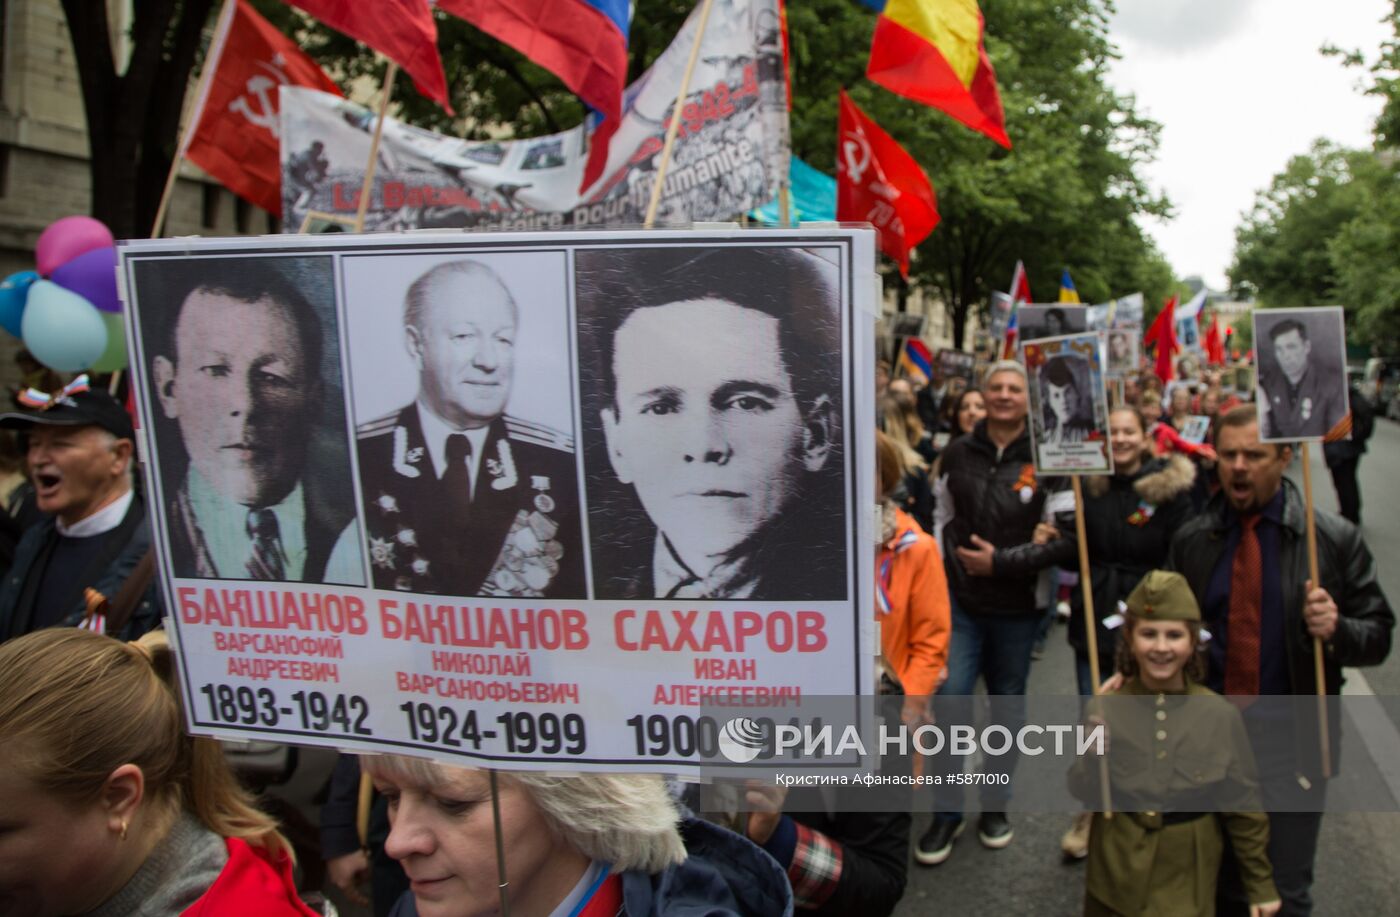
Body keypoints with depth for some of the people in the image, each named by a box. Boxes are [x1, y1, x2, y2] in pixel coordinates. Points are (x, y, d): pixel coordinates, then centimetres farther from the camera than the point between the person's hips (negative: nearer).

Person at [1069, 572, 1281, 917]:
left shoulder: (1221, 716, -11)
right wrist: (1092, 755, -25)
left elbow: (1244, 808, -2)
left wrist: (1260, 885, 4)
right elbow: (1086, 794, -7)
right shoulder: (1108, 708, -11)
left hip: (1186, 878, 0)